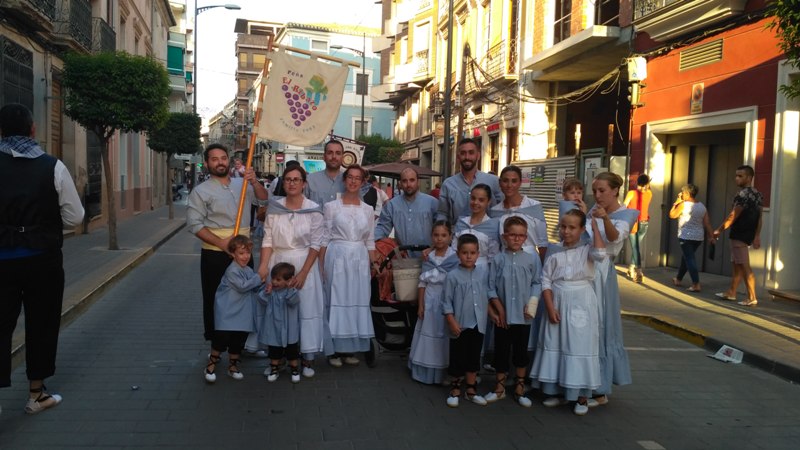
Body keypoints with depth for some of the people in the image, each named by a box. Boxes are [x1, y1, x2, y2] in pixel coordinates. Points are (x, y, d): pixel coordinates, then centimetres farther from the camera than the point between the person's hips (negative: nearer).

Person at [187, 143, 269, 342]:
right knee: (216, 299, 3)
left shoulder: (242, 184, 11)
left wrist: (254, 182, -14)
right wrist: (221, 243, -19)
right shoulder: (201, 191, -2)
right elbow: (194, 224, -9)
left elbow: (263, 200, 5)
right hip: (215, 254, -4)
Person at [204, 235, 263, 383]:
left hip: (242, 314, 7)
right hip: (227, 313, -7)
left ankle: (233, 366, 28)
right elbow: (242, 286, -23)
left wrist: (263, 285, -6)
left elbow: (255, 288, 15)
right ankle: (211, 364, 14)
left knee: (238, 341, 13)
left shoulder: (249, 270, 10)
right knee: (221, 338, -4)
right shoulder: (232, 270, -16)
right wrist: (258, 278, -16)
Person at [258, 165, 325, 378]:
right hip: (278, 264, 2)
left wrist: (303, 272, -13)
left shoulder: (313, 210, -5)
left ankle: (308, 358, 10)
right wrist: (263, 268, -10)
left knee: (307, 309, 0)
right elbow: (267, 240, 0)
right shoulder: (274, 207, 1)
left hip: (305, 264, -2)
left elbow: (315, 244, -7)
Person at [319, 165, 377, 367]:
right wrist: (321, 266, -4)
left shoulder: (367, 209, 9)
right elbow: (325, 238, 0)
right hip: (337, 258, -3)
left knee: (358, 301, 4)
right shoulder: (331, 206, 1)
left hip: (360, 259, 3)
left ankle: (350, 350, 15)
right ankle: (335, 351, 7)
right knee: (336, 301, -1)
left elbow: (370, 241, 11)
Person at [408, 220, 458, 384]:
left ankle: (444, 374, 12)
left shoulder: (455, 258, -7)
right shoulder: (428, 258, 5)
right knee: (428, 334, 7)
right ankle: (426, 373, 17)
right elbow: (422, 283, 5)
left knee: (444, 336, 1)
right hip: (429, 301, 3)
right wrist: (420, 305, 1)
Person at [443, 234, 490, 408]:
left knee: (474, 359, 14)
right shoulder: (453, 275, -10)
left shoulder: (484, 272, 1)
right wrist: (452, 322, -13)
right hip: (460, 325, -3)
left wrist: (490, 313, 9)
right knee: (457, 359, 8)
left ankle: (470, 390, 27)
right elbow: (447, 302, -9)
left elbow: (488, 294, 12)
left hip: (478, 324, 4)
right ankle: (455, 389, 23)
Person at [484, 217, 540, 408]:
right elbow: (491, 287, -1)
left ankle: (519, 389, 23)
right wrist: (500, 310, -6)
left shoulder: (532, 259, -1)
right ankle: (499, 388, 23)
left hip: (524, 315, 0)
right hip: (503, 315, 0)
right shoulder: (498, 259, -2)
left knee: (521, 352, 10)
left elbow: (537, 284, 1)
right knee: (501, 351, 8)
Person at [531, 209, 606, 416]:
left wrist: (595, 226, -17)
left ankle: (582, 396, 12)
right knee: (555, 345, 9)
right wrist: (550, 308, -8)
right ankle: (559, 391, 25)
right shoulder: (554, 252, 3)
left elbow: (600, 253, -27)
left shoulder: (586, 250, -3)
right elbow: (546, 281, 1)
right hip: (558, 303, 3)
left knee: (580, 345, 0)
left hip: (581, 304, -3)